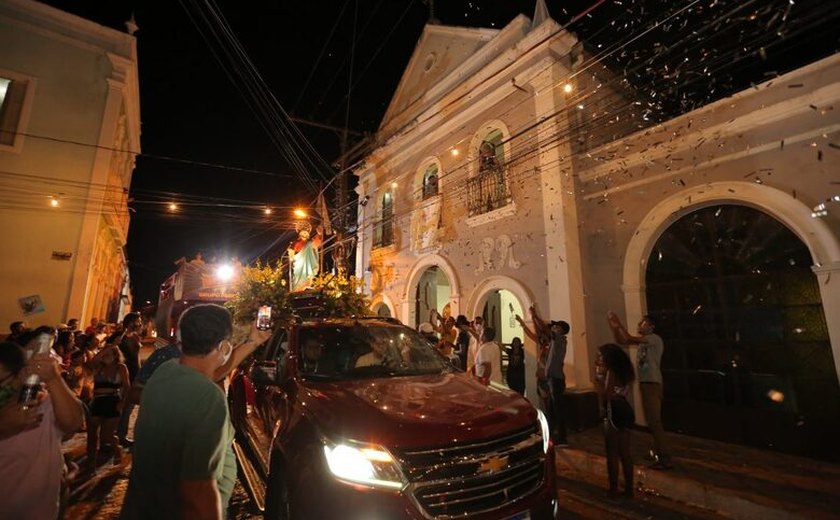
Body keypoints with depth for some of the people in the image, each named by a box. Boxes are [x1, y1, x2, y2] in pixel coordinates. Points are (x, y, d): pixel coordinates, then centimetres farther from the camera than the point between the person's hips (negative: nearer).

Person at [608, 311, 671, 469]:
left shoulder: (655, 339, -13)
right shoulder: (642, 341, 13)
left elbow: (629, 339, -25)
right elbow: (621, 341, 10)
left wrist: (619, 324, -17)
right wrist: (614, 326, -3)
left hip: (652, 383, -9)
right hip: (645, 383, 9)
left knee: (654, 421, -7)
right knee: (651, 420, 18)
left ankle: (665, 459, -2)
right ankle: (658, 451, 30)